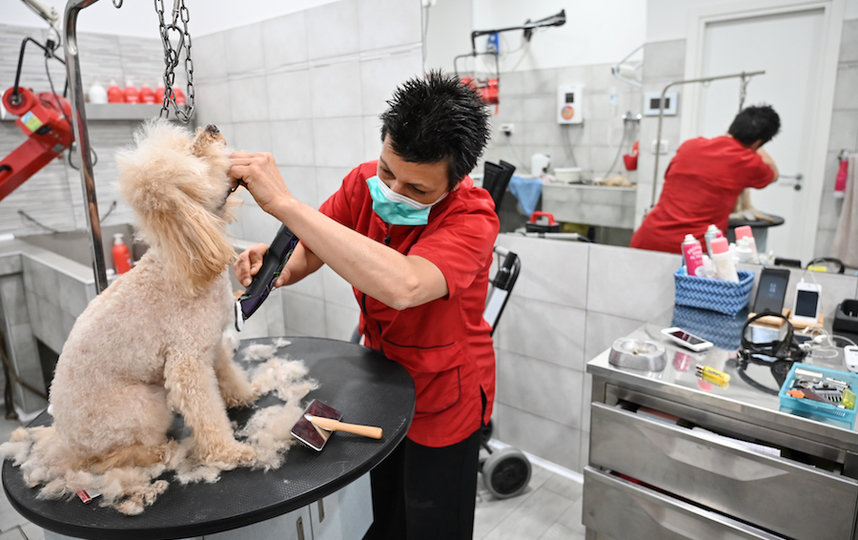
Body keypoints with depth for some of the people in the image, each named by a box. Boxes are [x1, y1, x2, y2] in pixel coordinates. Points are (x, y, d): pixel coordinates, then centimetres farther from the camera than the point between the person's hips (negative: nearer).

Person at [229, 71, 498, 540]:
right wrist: (271, 264, -28)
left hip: (443, 394, -5)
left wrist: (283, 203, -47)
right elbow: (307, 251, -3)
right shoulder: (365, 181, -12)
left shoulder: (471, 218, -30)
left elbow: (403, 286, -50)